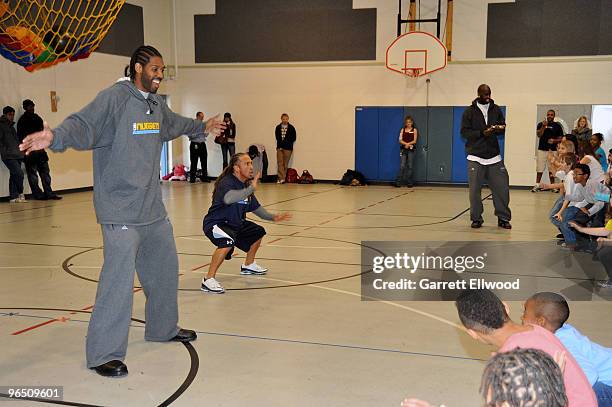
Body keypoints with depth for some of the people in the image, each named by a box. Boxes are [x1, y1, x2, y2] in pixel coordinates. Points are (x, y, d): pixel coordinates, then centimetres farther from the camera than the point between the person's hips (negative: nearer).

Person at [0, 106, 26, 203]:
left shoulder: (11, 126, 21)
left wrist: (20, 153, 17)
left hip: (17, 156, 8)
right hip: (9, 156, -8)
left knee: (14, 176, 8)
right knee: (19, 173, -17)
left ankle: (13, 197, 10)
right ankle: (20, 194, -1)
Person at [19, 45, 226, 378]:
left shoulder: (157, 104, 13)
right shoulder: (114, 98, -13)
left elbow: (174, 124, 34)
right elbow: (83, 125, -26)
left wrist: (202, 127, 49)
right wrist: (55, 136, -46)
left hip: (153, 209, 9)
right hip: (120, 210, -9)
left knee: (165, 269, 20)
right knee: (119, 279, -12)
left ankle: (164, 328, 40)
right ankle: (104, 354, 0)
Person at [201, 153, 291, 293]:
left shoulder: (246, 185, 4)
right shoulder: (226, 183, -23)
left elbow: (255, 207, 19)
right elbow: (228, 199, -48)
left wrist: (273, 217, 10)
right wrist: (251, 188, -48)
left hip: (235, 224, 10)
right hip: (215, 224, -10)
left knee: (258, 232, 22)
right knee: (228, 241, -38)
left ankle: (248, 266, 43)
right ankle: (208, 280, -28)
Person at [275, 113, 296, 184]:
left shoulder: (291, 128, 0)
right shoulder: (278, 127, 6)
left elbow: (294, 138, 1)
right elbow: (277, 137, 8)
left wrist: (287, 142, -8)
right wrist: (281, 142, -6)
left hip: (288, 148, -2)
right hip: (279, 147, 2)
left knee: (285, 164, 2)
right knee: (280, 163, -7)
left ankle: (282, 178, 8)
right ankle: (281, 178, -9)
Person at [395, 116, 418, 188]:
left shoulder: (414, 130, 5)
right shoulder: (403, 130, 9)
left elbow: (414, 141, -2)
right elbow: (400, 140, 1)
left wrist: (408, 144, -16)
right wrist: (407, 144, -14)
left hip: (411, 150, -1)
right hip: (403, 149, 1)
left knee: (410, 166, 1)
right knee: (402, 166, -6)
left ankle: (409, 182, 5)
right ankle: (399, 182, -6)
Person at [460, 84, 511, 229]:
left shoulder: (496, 109, 8)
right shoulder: (470, 111, -1)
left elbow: (503, 126, 15)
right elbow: (464, 132, -6)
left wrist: (501, 128, -10)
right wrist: (482, 133, -19)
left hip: (494, 156, 3)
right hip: (475, 157, -3)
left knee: (502, 187, 0)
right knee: (475, 190, 0)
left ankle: (503, 218, 13)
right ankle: (476, 219, 14)